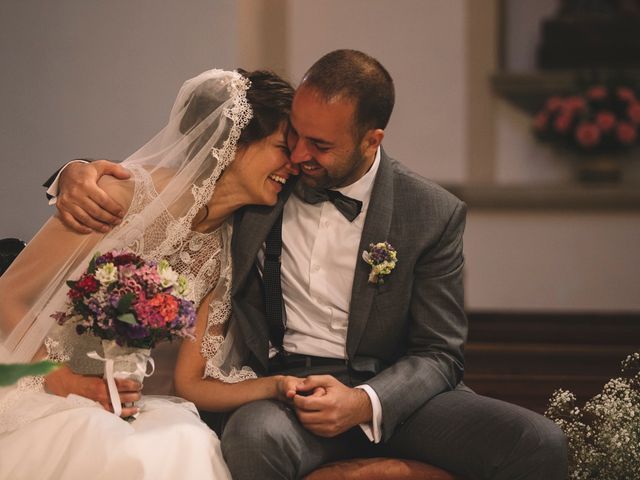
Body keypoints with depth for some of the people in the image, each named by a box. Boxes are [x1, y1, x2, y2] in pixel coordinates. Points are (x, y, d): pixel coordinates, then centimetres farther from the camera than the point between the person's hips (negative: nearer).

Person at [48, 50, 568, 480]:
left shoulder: (434, 214, -2)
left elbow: (439, 354, 0)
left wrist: (365, 402, -20)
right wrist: (82, 174, -10)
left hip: (392, 389, 0)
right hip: (285, 387, 0)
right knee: (254, 436, -38)